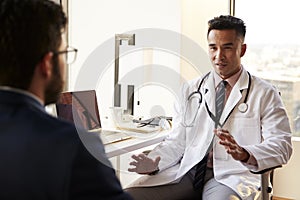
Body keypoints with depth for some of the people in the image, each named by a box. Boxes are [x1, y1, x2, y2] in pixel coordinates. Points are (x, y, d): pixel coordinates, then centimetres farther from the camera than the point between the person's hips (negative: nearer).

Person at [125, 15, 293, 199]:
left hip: (230, 176, -3)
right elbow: (176, 141, 12)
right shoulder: (190, 90, 15)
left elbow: (282, 146, -4)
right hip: (186, 171, 4)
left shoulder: (265, 94, 6)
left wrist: (244, 154, -24)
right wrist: (153, 164, -9)